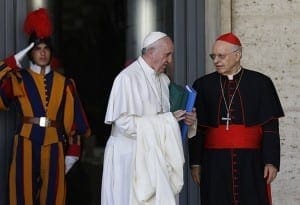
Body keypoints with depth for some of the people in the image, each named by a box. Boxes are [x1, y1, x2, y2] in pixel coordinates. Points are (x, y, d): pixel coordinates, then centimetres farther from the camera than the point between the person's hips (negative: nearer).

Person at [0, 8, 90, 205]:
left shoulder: (64, 83, 9)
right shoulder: (18, 79, 4)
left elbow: (73, 120, 8)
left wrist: (72, 152, 3)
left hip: (54, 146, 2)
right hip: (27, 145, -2)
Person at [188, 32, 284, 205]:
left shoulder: (261, 83, 1)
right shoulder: (203, 85, 6)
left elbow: (270, 126, 0)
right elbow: (198, 129, 7)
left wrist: (271, 161, -6)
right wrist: (196, 162, 4)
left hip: (251, 162, -1)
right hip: (215, 163, 2)